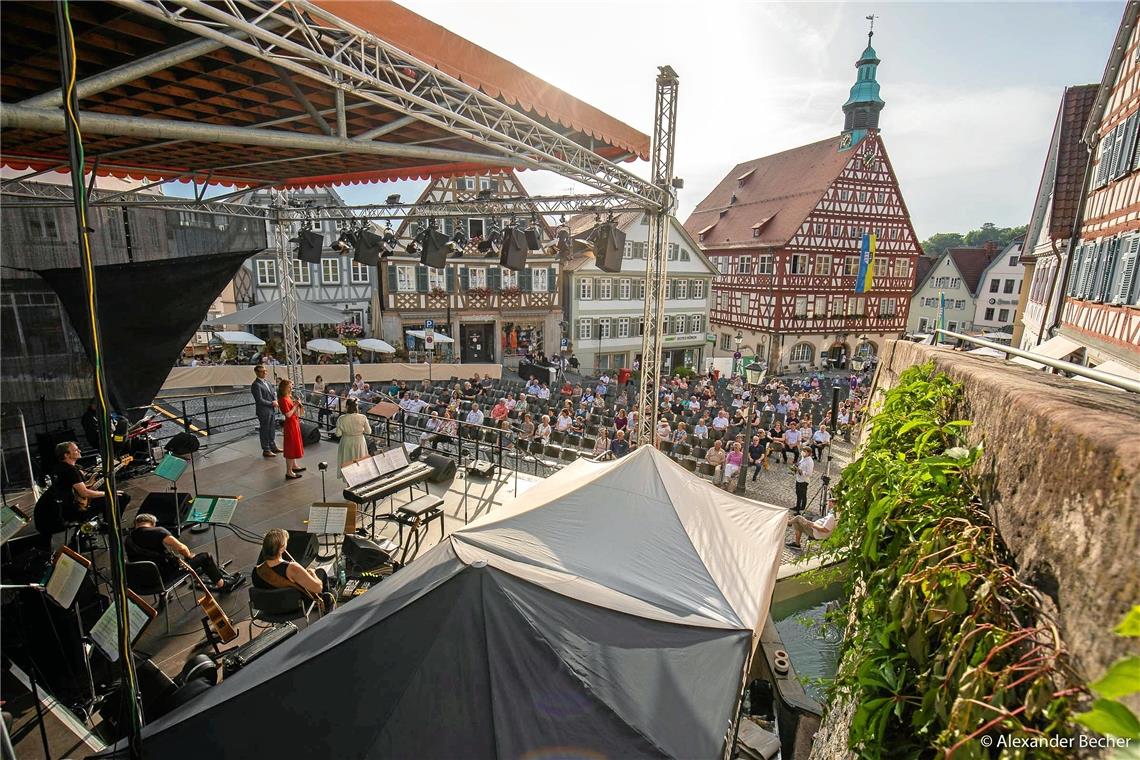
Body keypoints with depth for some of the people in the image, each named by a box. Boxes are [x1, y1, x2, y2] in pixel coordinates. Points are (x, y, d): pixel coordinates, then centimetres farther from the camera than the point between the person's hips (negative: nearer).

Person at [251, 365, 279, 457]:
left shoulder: (266, 382, 10)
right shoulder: (256, 385, -17)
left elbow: (271, 394, 20)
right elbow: (260, 400, -21)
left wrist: (275, 402, 0)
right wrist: (272, 403, -13)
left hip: (271, 410, 8)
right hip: (264, 411, -8)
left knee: (271, 430, 18)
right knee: (264, 430, 4)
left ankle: (273, 447, 30)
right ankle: (266, 450, 14)